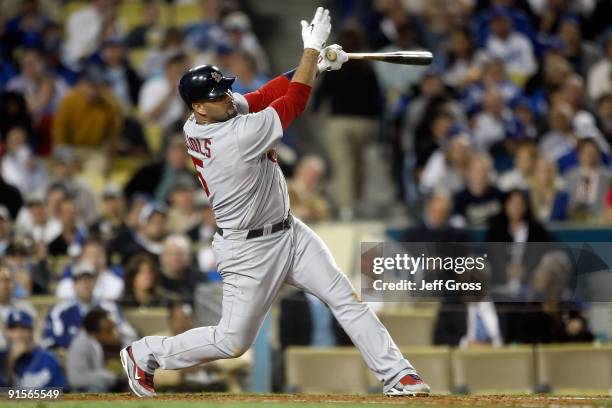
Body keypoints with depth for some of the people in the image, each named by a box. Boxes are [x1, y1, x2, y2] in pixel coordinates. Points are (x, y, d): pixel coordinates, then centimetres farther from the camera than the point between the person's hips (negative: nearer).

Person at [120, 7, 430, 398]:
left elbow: (266, 94, -2)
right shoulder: (237, 137, -30)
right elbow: (293, 101, -24)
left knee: (345, 297, 0)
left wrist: (316, 65, -13)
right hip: (250, 249, -9)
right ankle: (144, 354, 24)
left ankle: (397, 375, -1)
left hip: (289, 231, 9)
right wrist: (312, 48, -17)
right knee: (232, 341, 5)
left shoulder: (198, 124, -6)